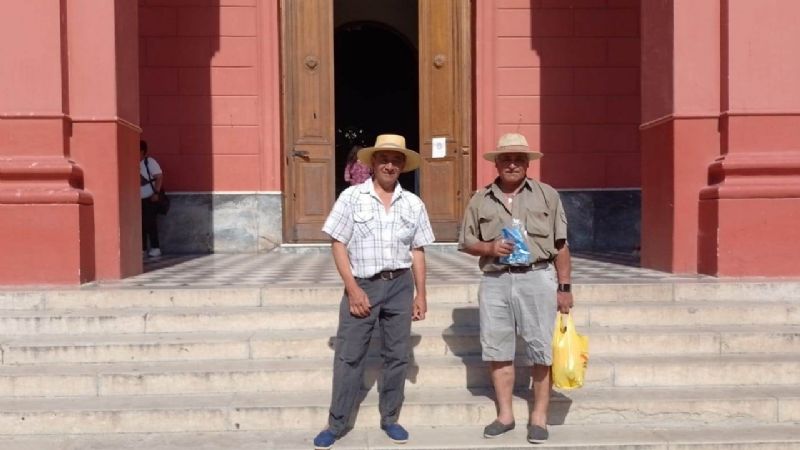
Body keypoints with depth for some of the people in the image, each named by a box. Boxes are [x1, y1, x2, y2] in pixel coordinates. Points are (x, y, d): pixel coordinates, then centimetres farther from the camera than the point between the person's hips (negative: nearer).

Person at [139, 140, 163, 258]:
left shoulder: (150, 162, -7)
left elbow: (159, 177, -12)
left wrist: (156, 193, -17)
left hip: (150, 199, -6)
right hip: (139, 200, 6)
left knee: (149, 223, -7)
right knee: (141, 224, 6)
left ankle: (155, 248, 0)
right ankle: (143, 249, 12)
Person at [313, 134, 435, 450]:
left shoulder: (413, 204, 5)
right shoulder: (351, 197, -3)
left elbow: (417, 251, 9)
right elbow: (338, 245, -6)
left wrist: (420, 294, 5)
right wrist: (353, 289, -12)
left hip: (399, 285, 3)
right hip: (362, 284, -3)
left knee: (397, 355, 9)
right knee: (348, 357, 2)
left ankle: (390, 419, 25)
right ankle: (336, 424, 13)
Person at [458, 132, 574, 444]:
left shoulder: (547, 195, 6)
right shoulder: (480, 200, 10)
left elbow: (561, 246, 5)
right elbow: (465, 243, 14)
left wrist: (564, 287, 1)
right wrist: (489, 248, -7)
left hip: (537, 278, -2)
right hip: (495, 281, 2)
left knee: (542, 351, 1)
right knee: (497, 350, 6)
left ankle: (539, 416, 15)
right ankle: (505, 414, 20)